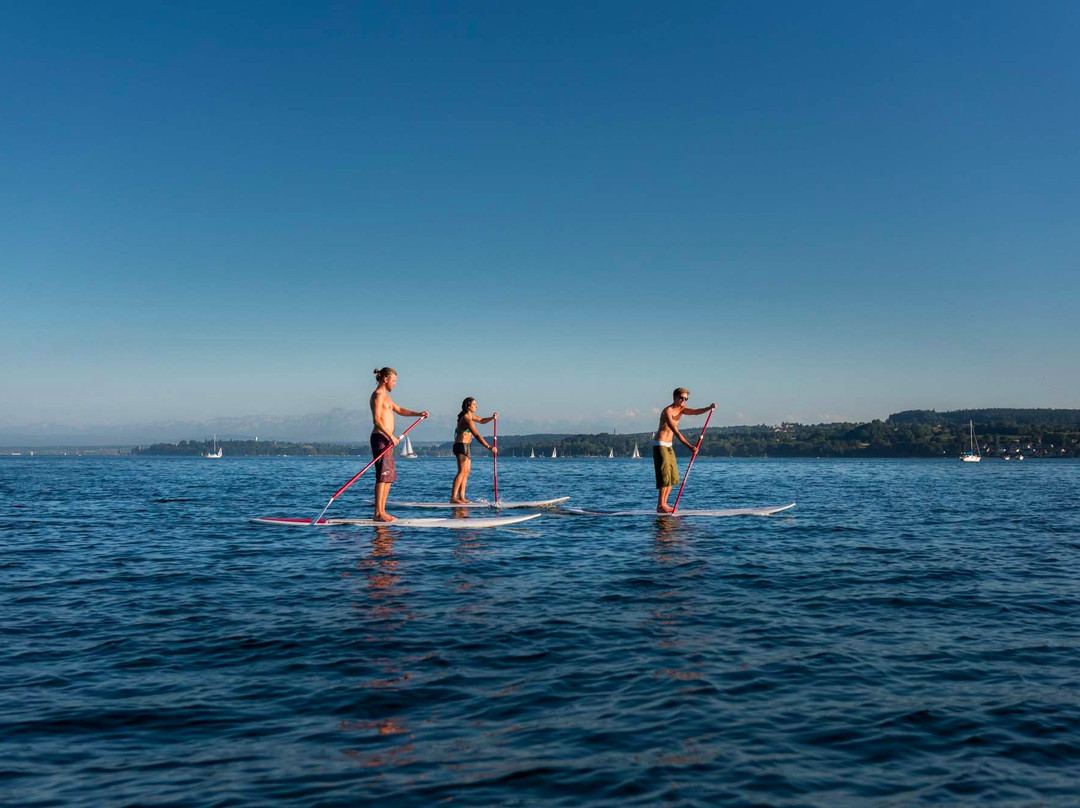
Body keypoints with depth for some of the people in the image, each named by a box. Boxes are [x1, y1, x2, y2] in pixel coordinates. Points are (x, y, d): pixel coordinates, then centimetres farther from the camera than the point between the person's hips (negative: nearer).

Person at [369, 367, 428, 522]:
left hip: (387, 439, 11)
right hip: (381, 438, -11)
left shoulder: (385, 396, 21)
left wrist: (418, 414, 19)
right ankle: (378, 513, -15)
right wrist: (391, 436, -24)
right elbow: (377, 419, -19)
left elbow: (399, 410, 31)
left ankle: (382, 511, 12)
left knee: (390, 476, 10)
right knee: (382, 476, -13)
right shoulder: (378, 395, -10)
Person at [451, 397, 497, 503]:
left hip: (467, 446, 10)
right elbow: (477, 435, -26)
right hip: (461, 446, -10)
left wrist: (492, 418, 6)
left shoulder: (469, 415, 12)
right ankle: (453, 497, -19)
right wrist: (488, 447, -30)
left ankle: (462, 497, 6)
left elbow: (481, 421, 26)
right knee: (462, 471, -16)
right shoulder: (466, 418, -19)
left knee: (466, 472, 7)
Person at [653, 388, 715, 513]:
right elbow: (676, 432, -27)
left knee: (673, 477, 9)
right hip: (660, 445, -9)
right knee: (665, 475, -13)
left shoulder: (681, 409, 9)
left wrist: (709, 408, -26)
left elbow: (696, 412, -7)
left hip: (669, 446, 9)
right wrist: (689, 446, -35)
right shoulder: (668, 411, -18)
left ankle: (664, 504, 12)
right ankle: (660, 506, -12)